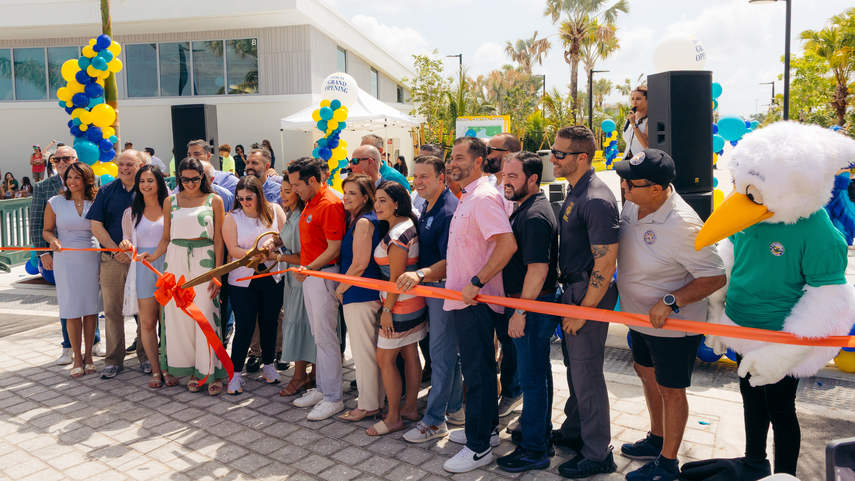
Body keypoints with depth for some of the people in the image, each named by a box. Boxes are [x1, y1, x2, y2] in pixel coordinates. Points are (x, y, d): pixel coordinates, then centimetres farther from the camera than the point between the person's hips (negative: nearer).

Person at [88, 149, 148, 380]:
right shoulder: (106, 191, 6)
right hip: (111, 259, 2)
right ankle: (114, 360, 16)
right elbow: (96, 226, 4)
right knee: (112, 310, 5)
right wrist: (116, 250, -6)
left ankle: (145, 357, 17)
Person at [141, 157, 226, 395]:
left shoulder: (214, 200, 4)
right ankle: (192, 371, 14)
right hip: (176, 261, 2)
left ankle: (211, 371, 7)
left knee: (206, 315, -4)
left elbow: (218, 240, 2)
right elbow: (166, 238, 11)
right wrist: (153, 256, -9)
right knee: (179, 315, 2)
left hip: (204, 261, -2)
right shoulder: (170, 201, 10)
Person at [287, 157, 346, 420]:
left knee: (326, 337, -4)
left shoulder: (330, 205, -17)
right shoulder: (310, 203, 14)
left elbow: (334, 249, -19)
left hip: (323, 274, -10)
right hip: (308, 274, 10)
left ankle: (333, 398, 6)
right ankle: (321, 388, 26)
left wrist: (309, 268, -22)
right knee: (318, 336, 15)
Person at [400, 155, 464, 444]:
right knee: (448, 351, 17)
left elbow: (450, 262, -25)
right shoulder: (426, 208, 11)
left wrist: (421, 274, -37)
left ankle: (434, 420, 8)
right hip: (429, 287, 10)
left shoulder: (449, 211, -19)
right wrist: (418, 278, 7)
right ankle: (454, 409, 29)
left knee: (441, 353, -2)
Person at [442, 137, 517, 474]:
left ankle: (479, 447, 9)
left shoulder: (484, 197, -17)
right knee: (477, 367, 19)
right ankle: (487, 428, 33)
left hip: (476, 301, -10)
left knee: (478, 371, -2)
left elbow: (507, 244, -28)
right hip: (464, 299, 10)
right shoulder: (468, 198, 15)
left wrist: (476, 283, -25)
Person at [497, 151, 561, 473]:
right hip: (528, 303, 10)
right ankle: (541, 433, 35)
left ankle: (534, 450, 11)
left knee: (533, 377, -1)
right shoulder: (524, 210, 13)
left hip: (534, 306, -10)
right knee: (538, 372, 20)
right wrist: (516, 306, 20)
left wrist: (521, 311, -22)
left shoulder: (535, 216, -20)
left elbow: (538, 268, -26)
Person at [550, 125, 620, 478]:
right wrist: (569, 296, 17)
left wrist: (583, 310, -19)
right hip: (572, 290, 10)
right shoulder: (575, 192, 10)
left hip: (588, 295, -10)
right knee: (574, 367, 21)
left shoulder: (595, 200, -22)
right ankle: (574, 432, 40)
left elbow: (606, 264, -24)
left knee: (586, 373, 1)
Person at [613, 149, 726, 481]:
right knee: (647, 374, 24)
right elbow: (613, 249, 11)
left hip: (672, 326, -8)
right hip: (640, 317, 9)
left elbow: (715, 277, -25)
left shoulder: (682, 225, -31)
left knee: (670, 390, 9)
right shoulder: (632, 204, -6)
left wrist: (670, 302, -30)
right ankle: (657, 439, 47)